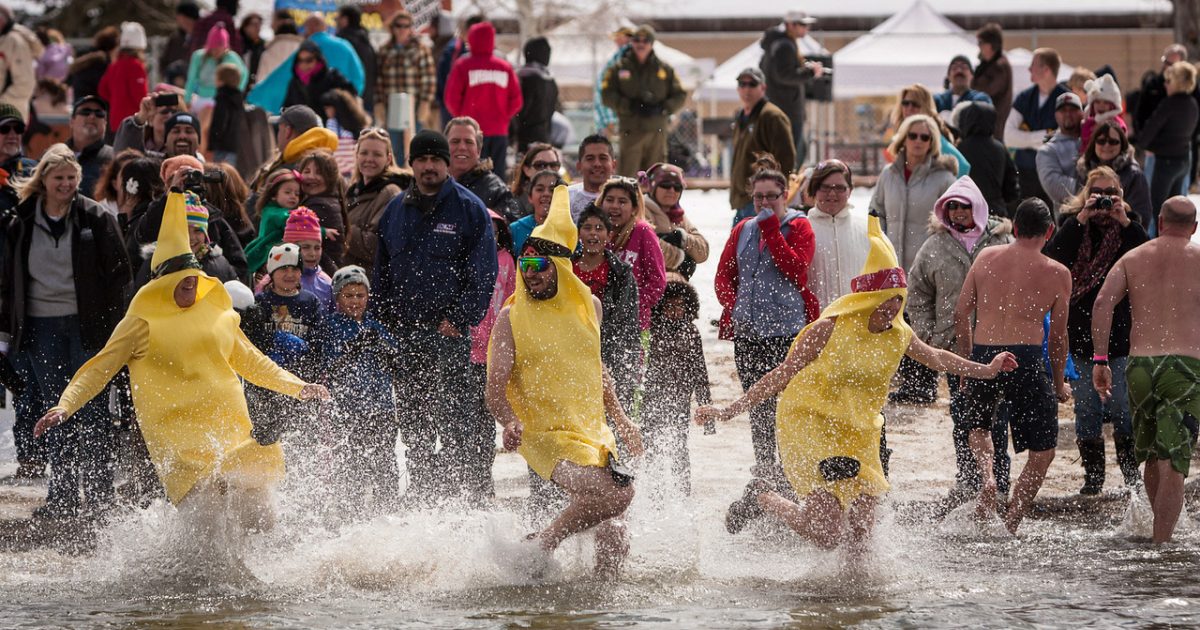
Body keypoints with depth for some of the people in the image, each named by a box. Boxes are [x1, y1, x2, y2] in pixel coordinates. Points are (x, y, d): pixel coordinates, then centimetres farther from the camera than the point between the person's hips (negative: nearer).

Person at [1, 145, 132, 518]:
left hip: (87, 325, -3)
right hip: (40, 329, 3)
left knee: (90, 410, -4)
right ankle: (63, 495, 9)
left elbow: (119, 274, 0)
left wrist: (114, 325, -6)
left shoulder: (96, 219, -1)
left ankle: (99, 495, 0)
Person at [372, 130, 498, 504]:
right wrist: (385, 319, 10)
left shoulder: (469, 209, -1)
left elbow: (483, 273, -4)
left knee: (447, 408, -12)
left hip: (448, 329, -5)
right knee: (410, 413, 5)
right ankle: (420, 484, 12)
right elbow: (382, 270, 20)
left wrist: (459, 320, -12)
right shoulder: (396, 211, 14)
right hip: (403, 330, 5)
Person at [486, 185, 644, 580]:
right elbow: (495, 390, -11)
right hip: (547, 436, -5)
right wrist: (510, 423, -31)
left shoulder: (588, 305, 8)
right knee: (613, 495, -27)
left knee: (612, 543, -2)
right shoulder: (512, 319, -7)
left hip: (594, 432, 5)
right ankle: (542, 545, -11)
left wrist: (619, 419, 24)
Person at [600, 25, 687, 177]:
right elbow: (607, 94, 0)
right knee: (629, 172, -9)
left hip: (656, 131, 2)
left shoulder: (665, 69, 10)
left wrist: (662, 108, -9)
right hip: (631, 130, -2)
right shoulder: (620, 68, 6)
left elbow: (679, 96, 9)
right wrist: (630, 105, -14)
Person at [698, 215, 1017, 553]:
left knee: (859, 535, -1)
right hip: (812, 424, -6)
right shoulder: (831, 329, -17)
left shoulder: (899, 335, 0)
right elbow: (783, 374, -14)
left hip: (859, 433, 6)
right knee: (826, 533, -14)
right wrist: (729, 411, -16)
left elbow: (935, 357, 21)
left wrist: (986, 371, 24)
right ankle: (761, 498, 11)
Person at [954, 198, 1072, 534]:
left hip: (982, 355, 3)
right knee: (1043, 452, 11)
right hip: (1026, 358, -3)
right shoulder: (1057, 273, 1)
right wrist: (1058, 385, 18)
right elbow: (1058, 335, 6)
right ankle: (1009, 527, 2)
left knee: (977, 424, 31)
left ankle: (986, 476, 2)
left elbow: (961, 314, 10)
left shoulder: (986, 257, 8)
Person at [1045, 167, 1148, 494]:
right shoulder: (1072, 225, 6)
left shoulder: (1130, 226, 6)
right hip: (1080, 331, 1)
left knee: (1123, 407, -4)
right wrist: (1081, 220, -17)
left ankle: (1131, 472, 5)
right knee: (1086, 408, 3)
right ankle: (1092, 476, 9)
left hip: (1120, 331, -1)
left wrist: (1124, 223, -17)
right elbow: (1054, 256, -12)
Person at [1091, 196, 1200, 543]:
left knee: (1151, 458, 21)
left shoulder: (1132, 259, 13)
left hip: (1140, 366, 3)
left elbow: (1102, 303, -1)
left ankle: (1159, 535, 32)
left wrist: (1101, 360, 0)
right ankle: (1161, 545, -17)